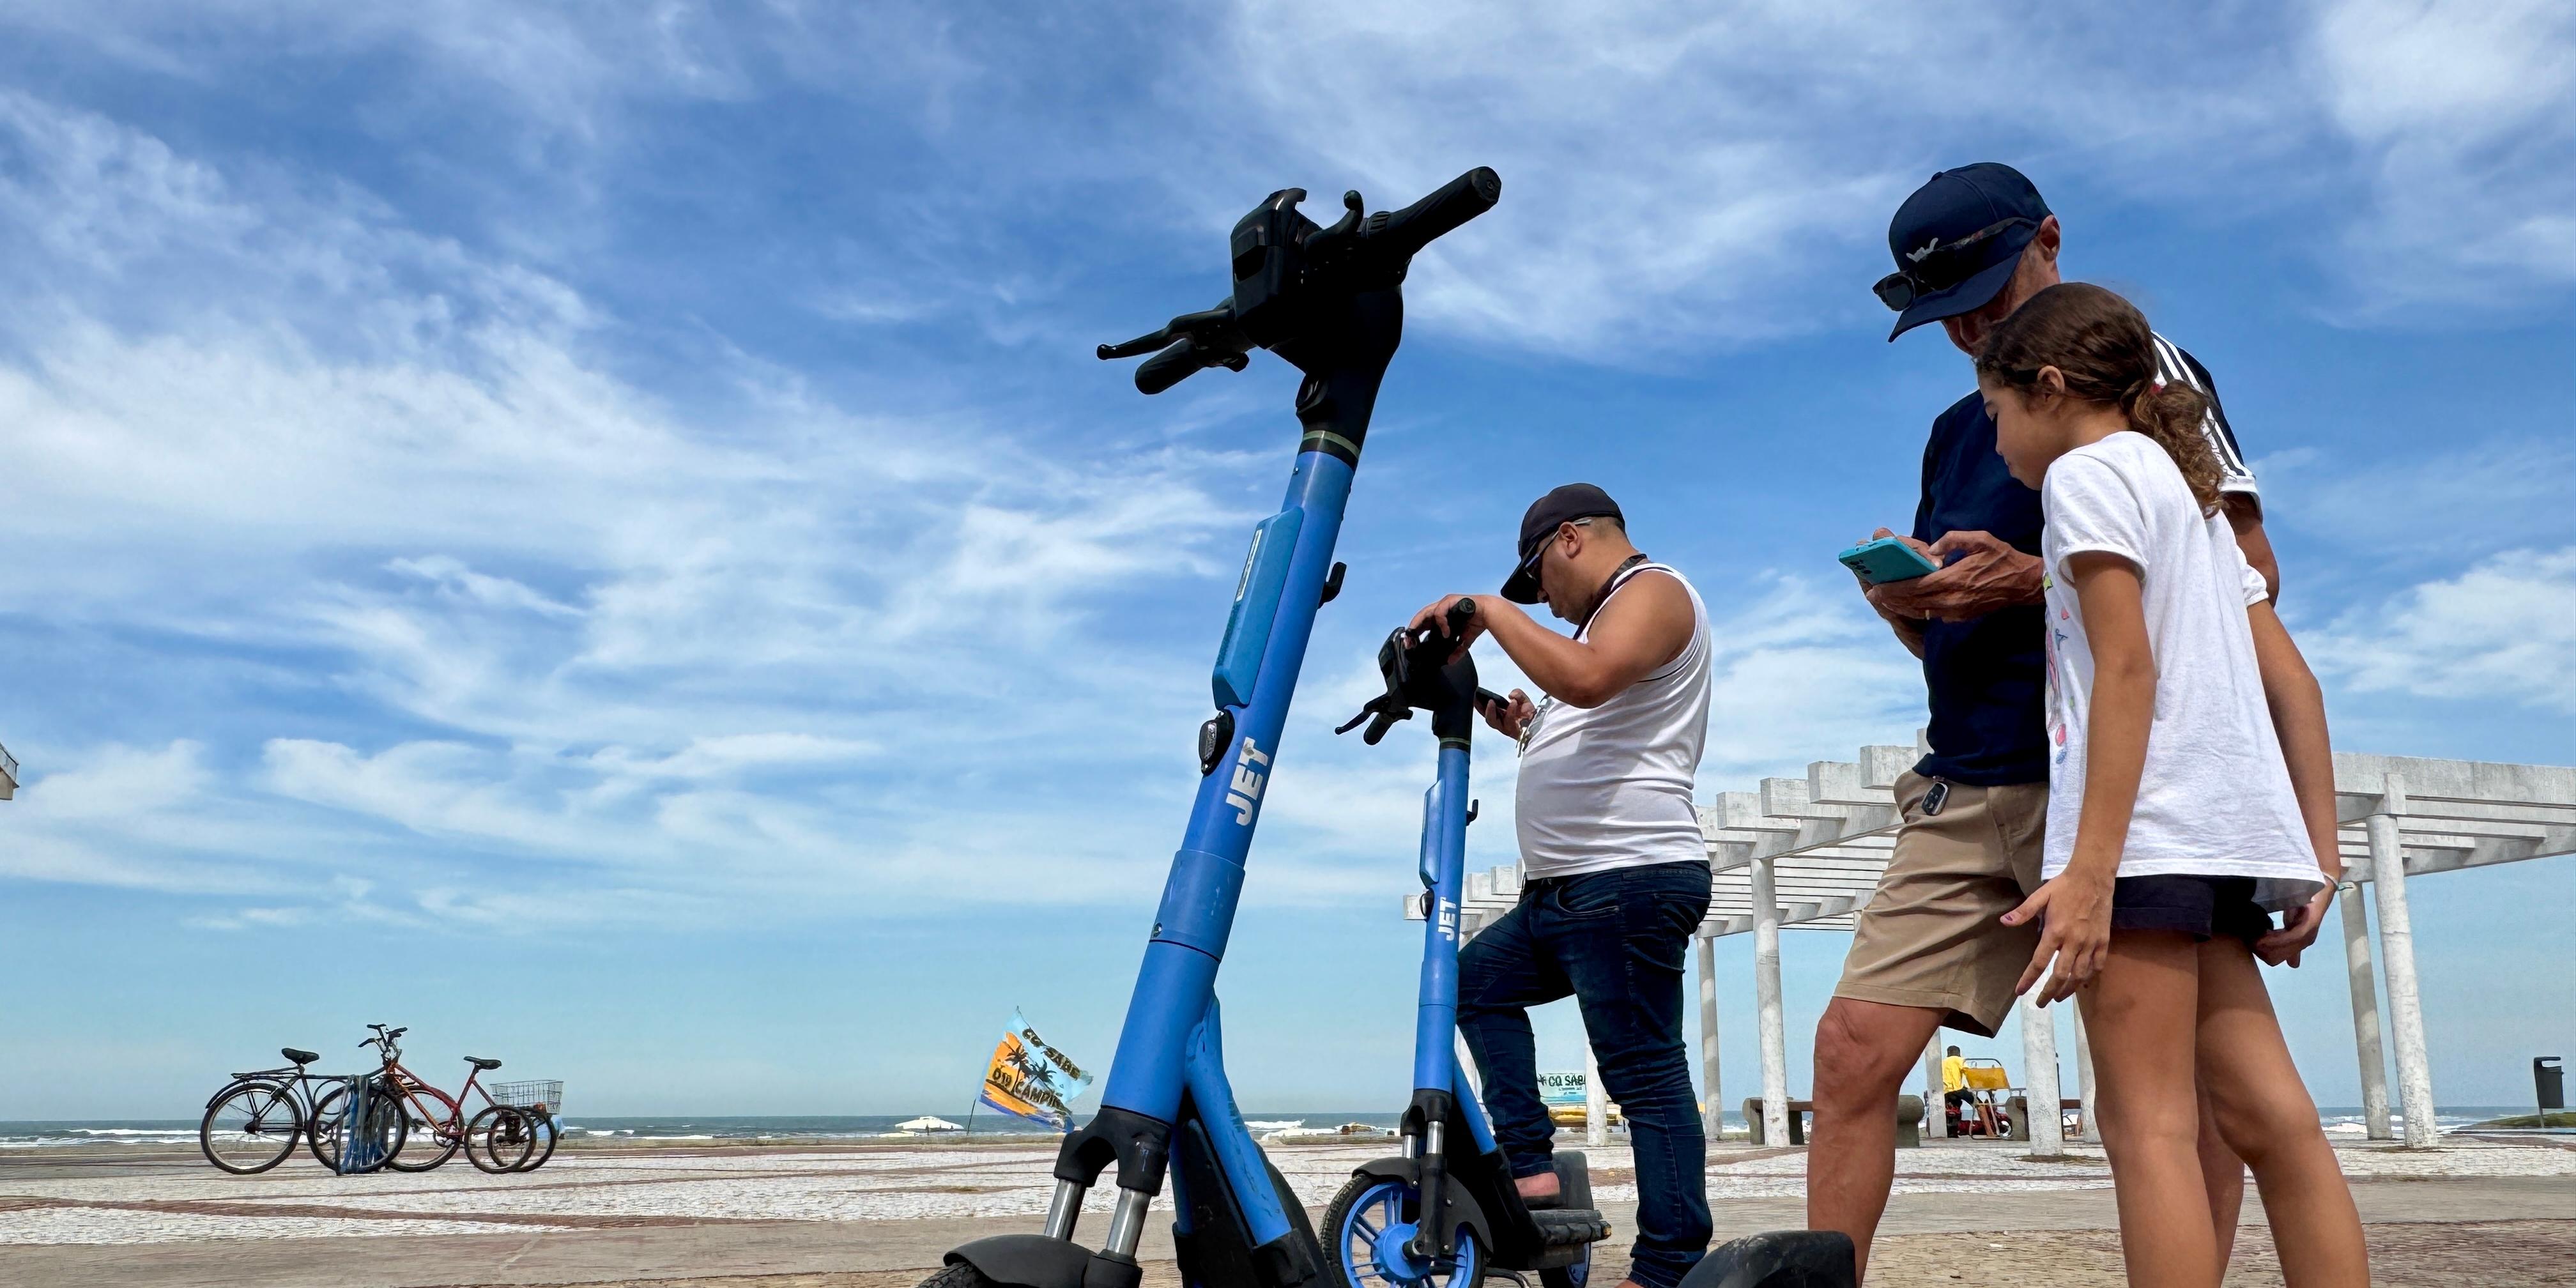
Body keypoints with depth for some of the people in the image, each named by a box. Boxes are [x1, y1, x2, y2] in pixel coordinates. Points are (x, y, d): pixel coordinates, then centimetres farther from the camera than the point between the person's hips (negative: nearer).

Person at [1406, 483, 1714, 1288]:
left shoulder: (1653, 590, -6)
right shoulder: (1609, 617, 24)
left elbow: (1585, 678, -27)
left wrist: (1490, 609, -17)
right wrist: (1530, 731, 17)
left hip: (1630, 882, -11)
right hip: (1565, 890, 11)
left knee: (1645, 1076, -10)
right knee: (1476, 977, 19)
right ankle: (1530, 1167, 14)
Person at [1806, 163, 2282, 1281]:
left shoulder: (2142, 368, 5)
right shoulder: (1955, 433, 24)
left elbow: (2248, 572, -5)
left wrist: (2034, 581, -15)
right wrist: (1903, 602, 2)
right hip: (1967, 787, 6)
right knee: (1855, 1046, -4)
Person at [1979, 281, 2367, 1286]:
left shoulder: (2086, 471, -2)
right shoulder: (2187, 488, 24)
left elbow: (2126, 668, -14)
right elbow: (2291, 680, 19)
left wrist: (2089, 867, -20)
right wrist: (2319, 850, 17)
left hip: (2146, 830, -9)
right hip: (2227, 833, 9)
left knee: (2147, 1126, -9)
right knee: (2269, 1121, 6)